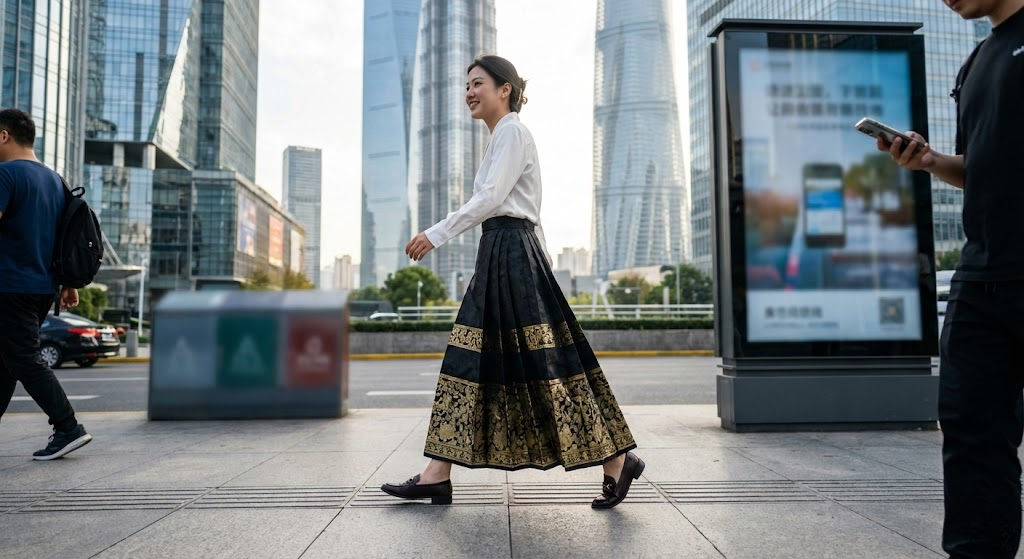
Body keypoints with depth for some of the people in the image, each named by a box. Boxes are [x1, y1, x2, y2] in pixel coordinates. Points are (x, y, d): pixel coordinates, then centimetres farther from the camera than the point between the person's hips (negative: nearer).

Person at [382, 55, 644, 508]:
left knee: (542, 364, -9)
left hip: (512, 254, -10)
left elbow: (490, 198, -17)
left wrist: (436, 233, -19)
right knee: (470, 360, 6)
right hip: (499, 254, 10)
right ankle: (438, 474, 9)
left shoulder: (512, 132, -6)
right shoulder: (502, 137, 23)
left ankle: (616, 458, 2)